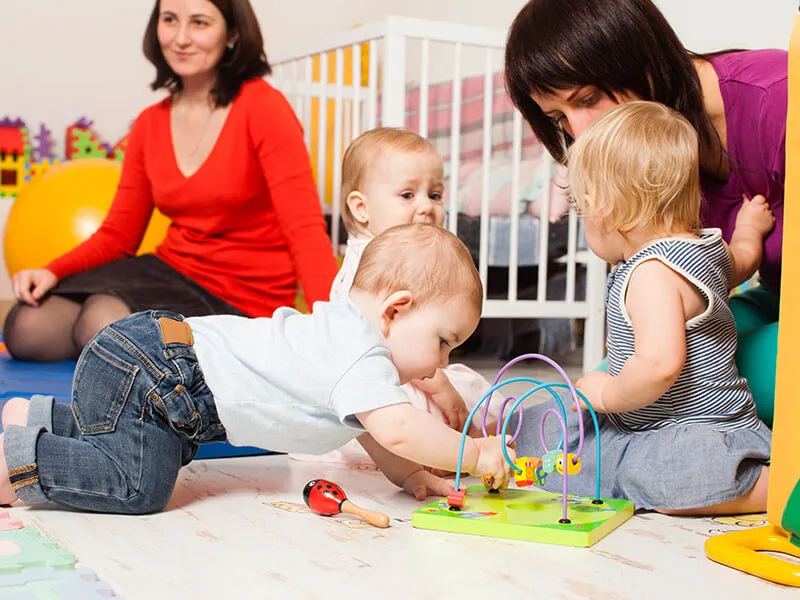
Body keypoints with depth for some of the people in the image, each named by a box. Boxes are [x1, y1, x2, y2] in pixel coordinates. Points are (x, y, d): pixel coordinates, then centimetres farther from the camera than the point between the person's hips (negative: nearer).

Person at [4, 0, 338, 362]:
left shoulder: (262, 108, -12)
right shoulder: (150, 124, 7)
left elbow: (305, 228, -20)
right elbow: (119, 233, 10)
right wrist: (53, 272, -9)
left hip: (241, 302, -6)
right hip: (169, 272, 6)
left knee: (103, 325, -29)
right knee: (27, 329, -10)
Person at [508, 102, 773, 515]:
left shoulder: (652, 274, -26)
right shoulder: (709, 247, 6)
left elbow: (659, 364, -38)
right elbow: (742, 261, 31)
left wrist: (607, 394, -19)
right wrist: (748, 230, 54)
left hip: (703, 433, -10)